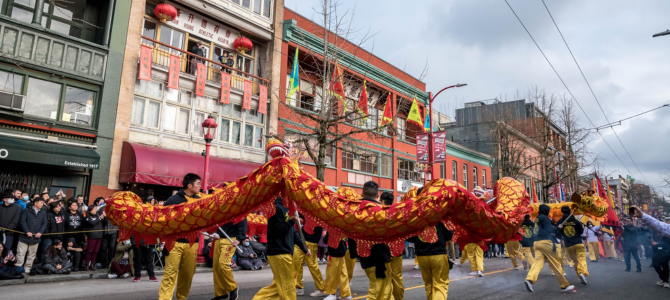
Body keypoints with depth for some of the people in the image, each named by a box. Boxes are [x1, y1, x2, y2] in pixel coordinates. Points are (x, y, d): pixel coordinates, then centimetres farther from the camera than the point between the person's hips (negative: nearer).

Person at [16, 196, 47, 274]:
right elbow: (22, 221, -7)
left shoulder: (43, 212, 11)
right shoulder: (26, 211, 0)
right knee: (21, 253, -2)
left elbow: (44, 223, 7)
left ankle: (27, 267, 19)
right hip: (25, 236, -3)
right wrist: (27, 231, -16)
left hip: (36, 237, 4)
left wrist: (40, 232, -8)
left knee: (32, 254, 9)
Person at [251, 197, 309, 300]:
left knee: (279, 285, 14)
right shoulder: (277, 208, -13)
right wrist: (292, 221, -17)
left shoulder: (286, 208, 16)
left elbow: (293, 232, 18)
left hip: (285, 252, 9)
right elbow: (275, 230, -20)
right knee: (287, 286, 0)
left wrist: (304, 249, 17)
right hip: (279, 253, -9)